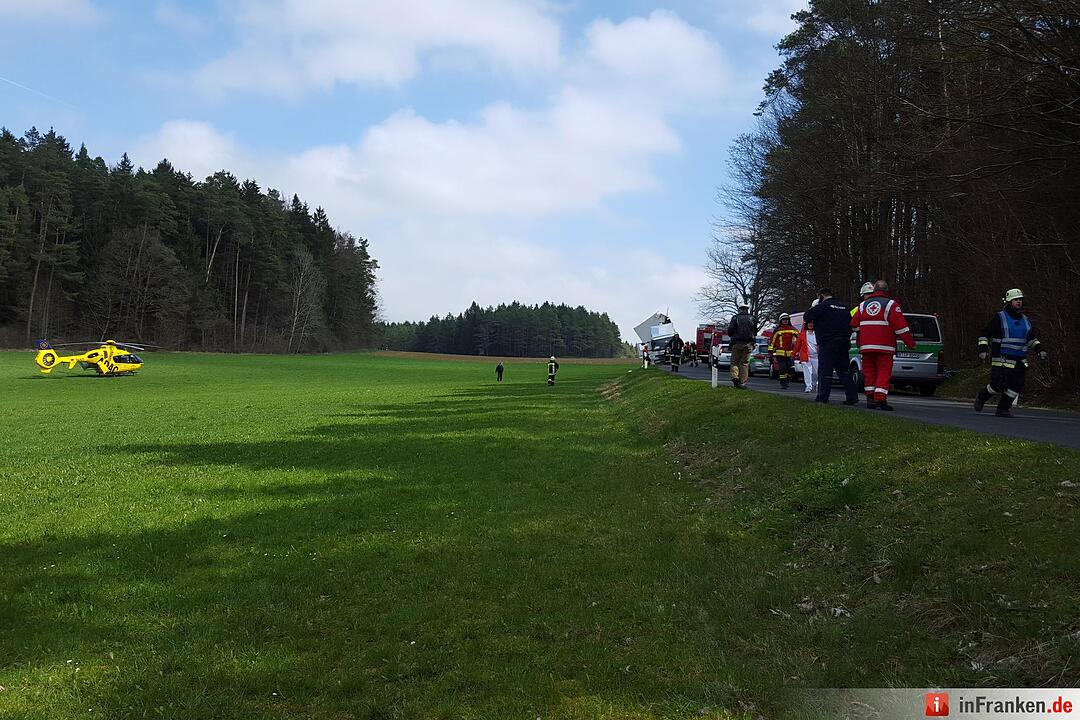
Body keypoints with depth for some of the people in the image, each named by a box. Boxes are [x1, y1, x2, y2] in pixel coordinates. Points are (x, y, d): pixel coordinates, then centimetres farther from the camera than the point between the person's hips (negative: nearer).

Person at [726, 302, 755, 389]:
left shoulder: (735, 318, 0)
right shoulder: (751, 319, 5)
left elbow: (729, 331, -4)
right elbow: (754, 331, 10)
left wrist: (733, 336, 16)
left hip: (737, 343, -1)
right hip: (748, 344, 1)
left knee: (734, 362, 7)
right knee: (744, 363, 4)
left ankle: (735, 377, -14)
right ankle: (742, 382, 1)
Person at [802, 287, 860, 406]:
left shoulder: (823, 306, -8)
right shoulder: (844, 306, 16)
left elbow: (806, 317, -9)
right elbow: (851, 325, 19)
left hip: (828, 343, -7)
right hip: (843, 342, 7)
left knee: (825, 371, -3)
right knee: (843, 370, 12)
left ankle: (822, 398, -3)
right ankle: (852, 396, 7)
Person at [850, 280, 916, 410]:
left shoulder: (863, 305, 14)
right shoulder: (891, 304, -1)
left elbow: (854, 324, 17)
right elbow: (901, 326, -6)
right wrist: (910, 343, -1)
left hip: (866, 346, 4)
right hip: (884, 346, -4)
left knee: (869, 372, 10)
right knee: (884, 372, -3)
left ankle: (870, 399, 9)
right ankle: (880, 399, -12)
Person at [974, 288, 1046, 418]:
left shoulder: (1025, 320, 16)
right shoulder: (999, 318, -2)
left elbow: (1032, 339, 29)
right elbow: (985, 334, 0)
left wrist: (1040, 349, 15)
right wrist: (983, 350, -11)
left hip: (1019, 361, 6)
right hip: (1002, 359, -5)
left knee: (1016, 387, -3)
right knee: (998, 385, -12)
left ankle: (1003, 409, 8)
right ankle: (981, 398, 14)